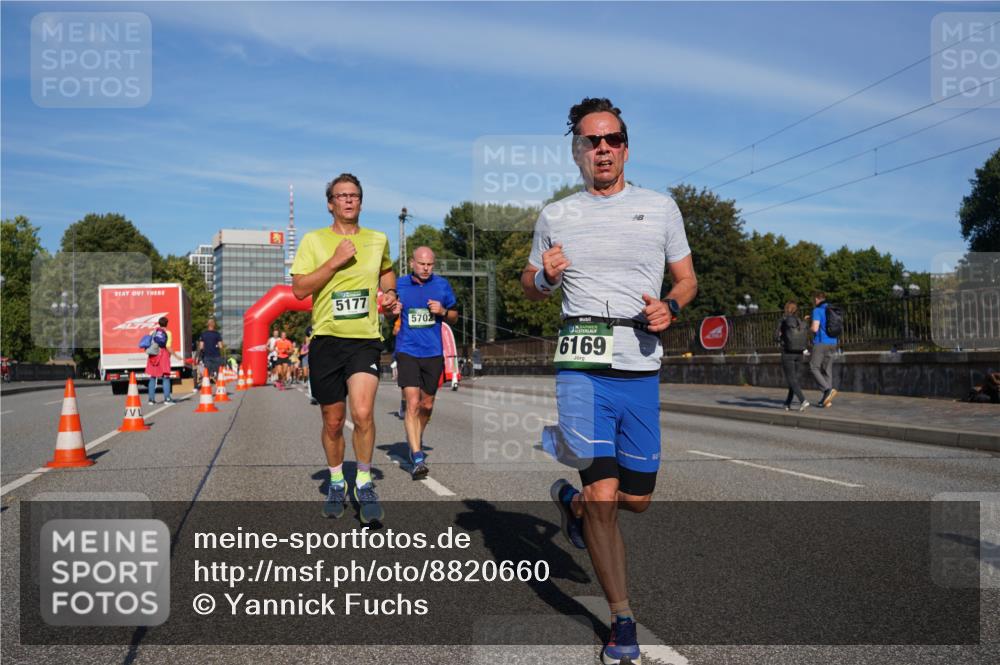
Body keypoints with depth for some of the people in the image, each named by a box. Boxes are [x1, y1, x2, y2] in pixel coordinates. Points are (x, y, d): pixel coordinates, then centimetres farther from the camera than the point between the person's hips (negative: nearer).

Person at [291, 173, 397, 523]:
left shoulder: (378, 239, 9)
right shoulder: (313, 240, 2)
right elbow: (299, 289, -7)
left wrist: (389, 292, 9)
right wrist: (335, 261, -15)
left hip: (365, 340, 0)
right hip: (326, 339, 0)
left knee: (363, 414, -18)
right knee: (332, 421, 9)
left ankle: (364, 484, 3)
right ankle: (336, 482, 32)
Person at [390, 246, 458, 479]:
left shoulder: (442, 285, 4)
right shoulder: (399, 285, 1)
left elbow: (454, 317, 12)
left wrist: (443, 311, -9)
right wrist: (392, 312, -11)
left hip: (433, 353, 2)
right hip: (407, 352, -2)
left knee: (427, 405, 14)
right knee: (412, 404, -14)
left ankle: (416, 440, 40)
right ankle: (417, 458, -15)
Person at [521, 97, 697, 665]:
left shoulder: (661, 207, 9)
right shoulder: (555, 217, 10)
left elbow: (687, 277, 15)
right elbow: (531, 285, 20)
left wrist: (671, 307, -7)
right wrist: (544, 277, -4)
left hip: (642, 368, 2)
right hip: (583, 365, -1)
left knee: (637, 499, 10)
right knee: (604, 496, -11)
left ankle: (571, 500, 43)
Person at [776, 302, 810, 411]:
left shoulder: (783, 321, -9)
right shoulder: (801, 322, 3)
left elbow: (779, 338, -6)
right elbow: (806, 340, 4)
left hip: (787, 353, -5)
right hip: (799, 353, 5)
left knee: (791, 380, -3)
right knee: (794, 378, 15)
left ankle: (803, 400, -21)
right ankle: (787, 403, 20)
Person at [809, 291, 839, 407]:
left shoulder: (817, 311, -10)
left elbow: (815, 328, -21)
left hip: (820, 343, -7)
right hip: (832, 344, 7)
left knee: (814, 368, 1)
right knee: (827, 370, 8)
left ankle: (828, 390, -17)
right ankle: (826, 399, 6)